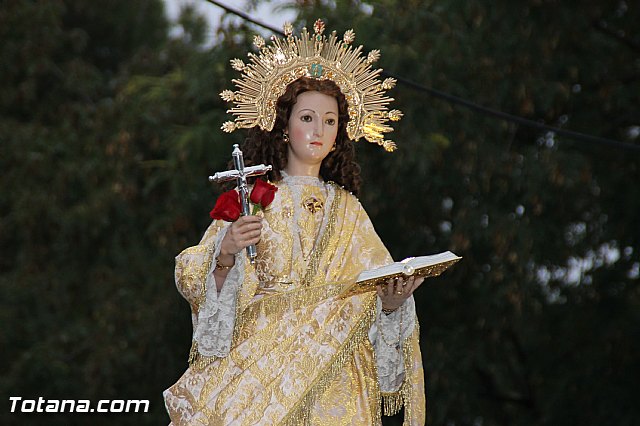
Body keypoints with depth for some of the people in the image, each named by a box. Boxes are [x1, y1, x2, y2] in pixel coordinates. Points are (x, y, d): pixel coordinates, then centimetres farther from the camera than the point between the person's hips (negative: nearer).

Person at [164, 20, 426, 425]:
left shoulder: (347, 209, 15)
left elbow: (374, 294, 11)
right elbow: (196, 281, 1)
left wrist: (392, 298, -10)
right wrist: (226, 253, -19)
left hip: (332, 372, 2)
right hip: (261, 358, -2)